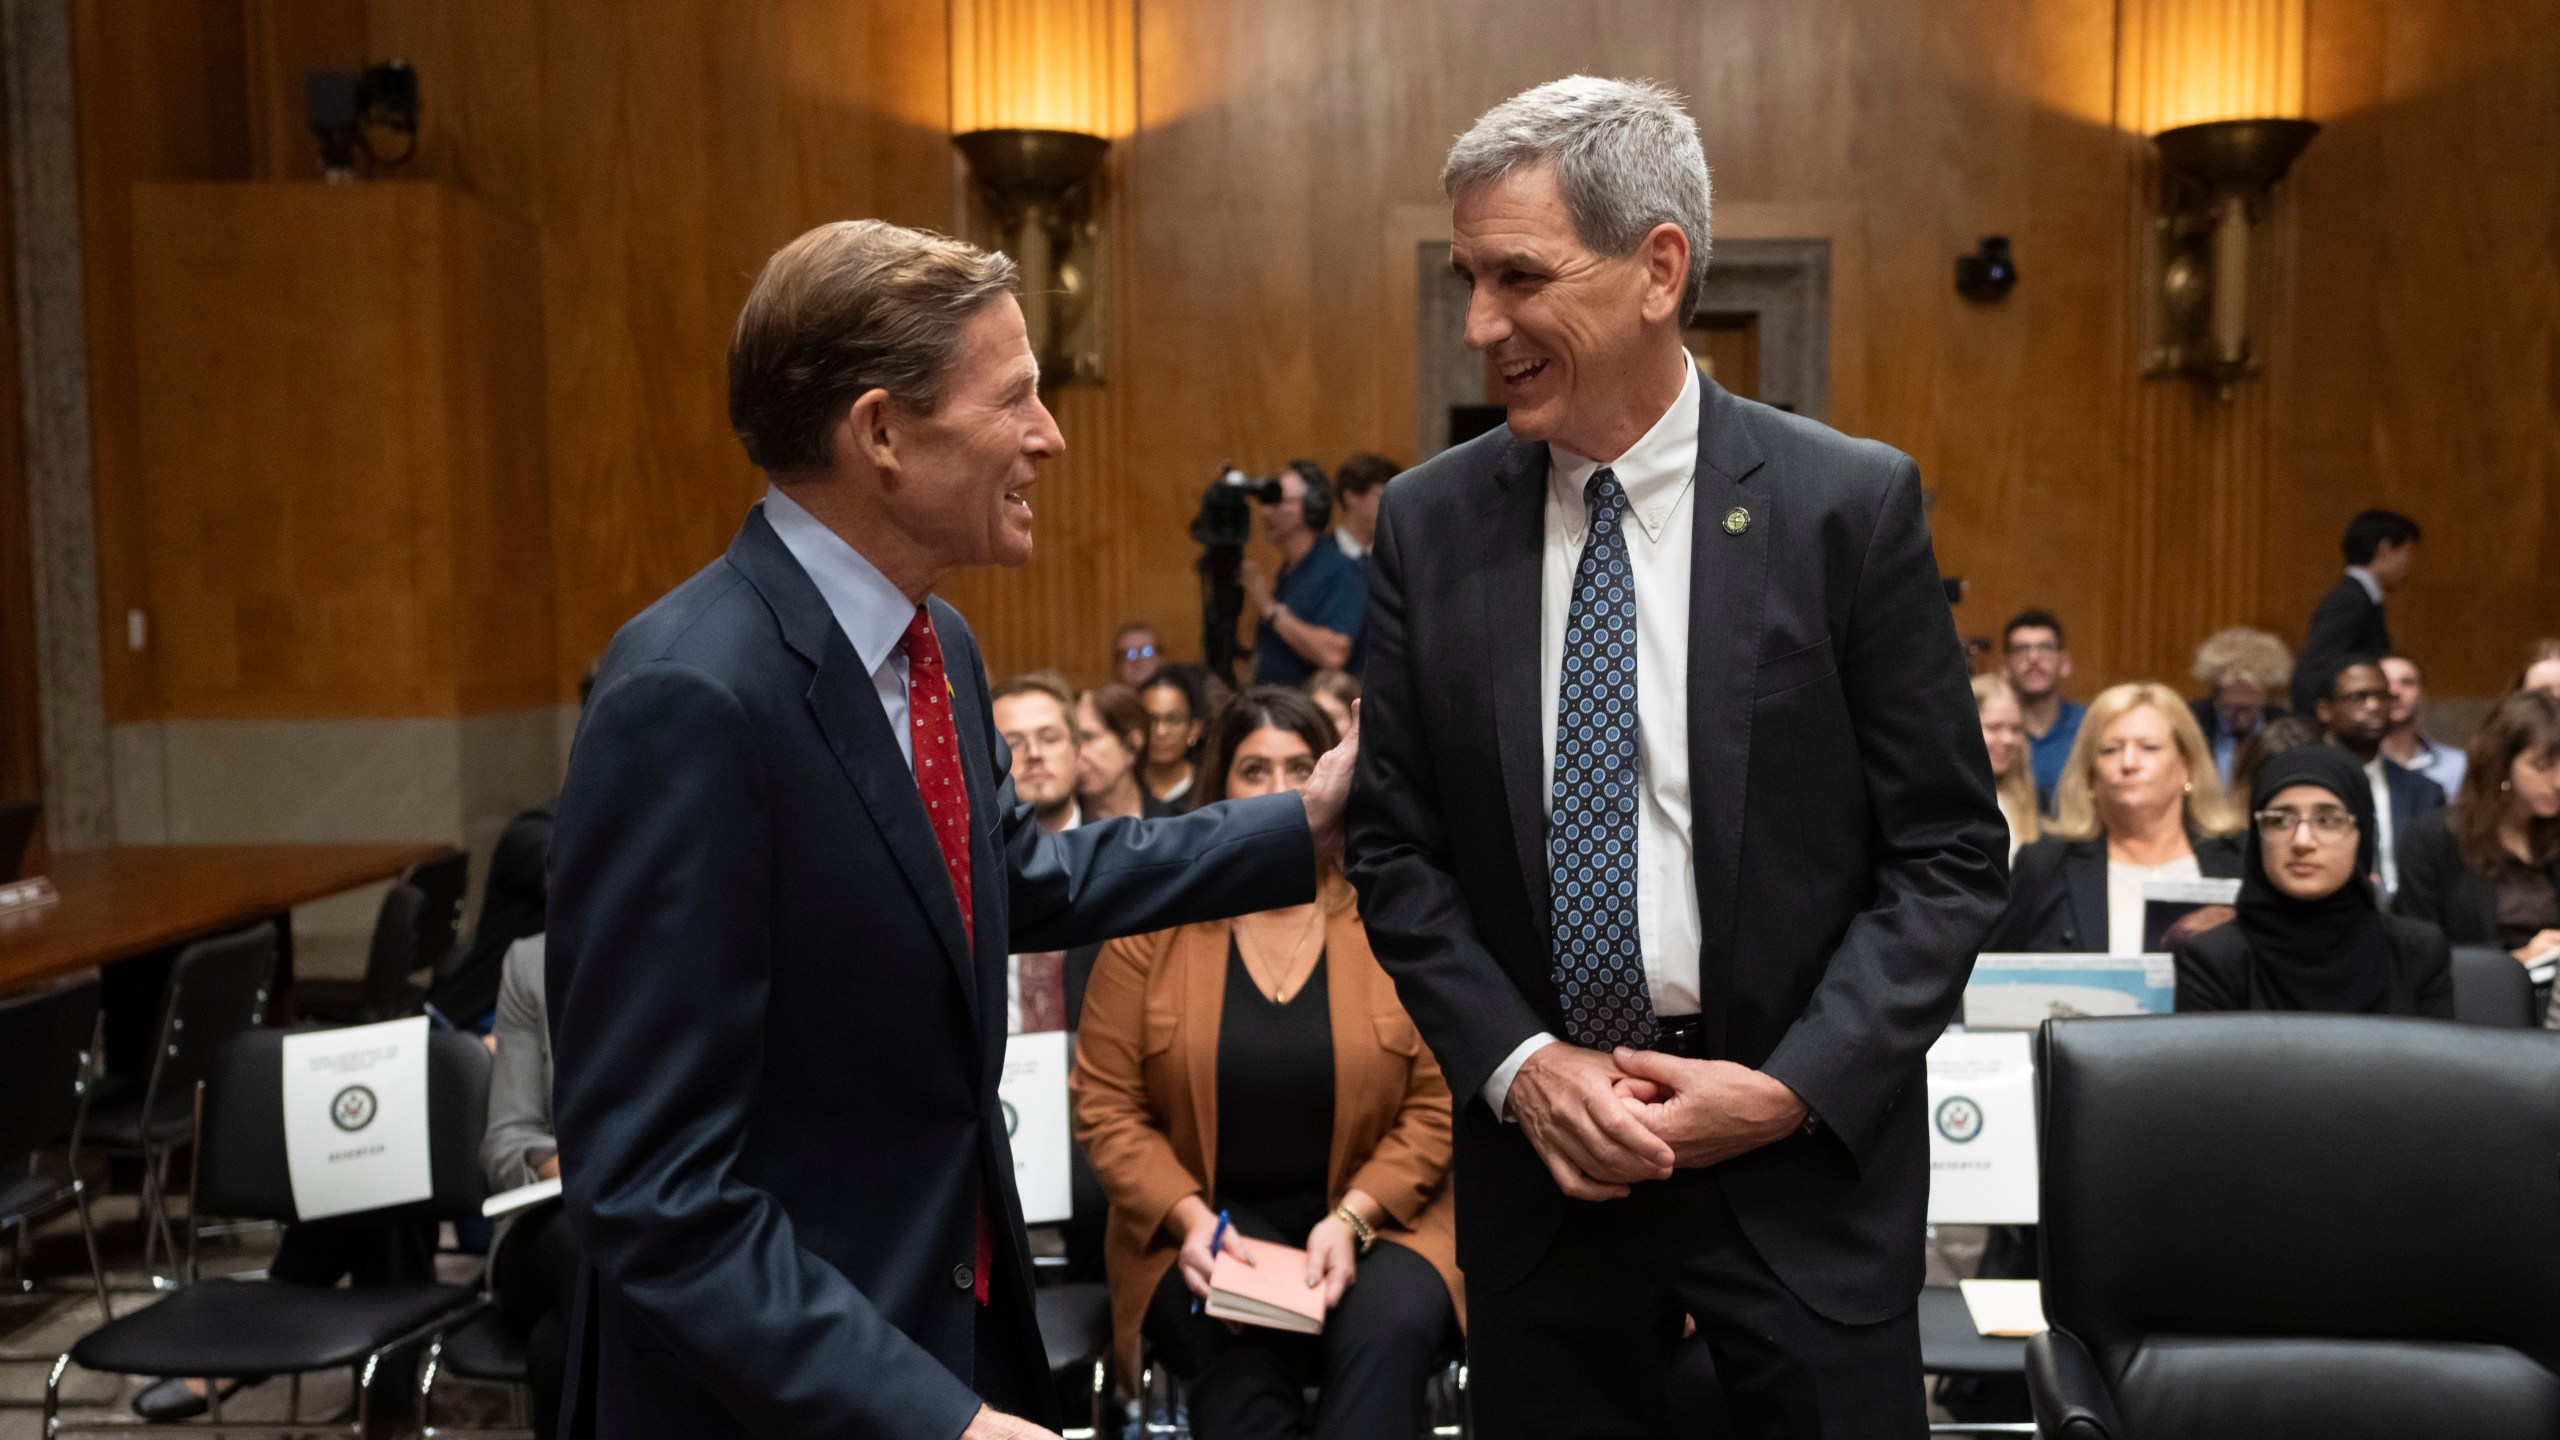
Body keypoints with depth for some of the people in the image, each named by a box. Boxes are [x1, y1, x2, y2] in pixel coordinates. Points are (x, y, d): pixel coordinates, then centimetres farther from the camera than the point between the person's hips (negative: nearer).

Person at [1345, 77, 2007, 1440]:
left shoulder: (1851, 504, -7)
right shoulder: (1428, 522, -1)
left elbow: (1949, 855, -5)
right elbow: (1396, 846, 3)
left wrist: (1790, 1088, -13)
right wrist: (1518, 1064, -9)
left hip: (1806, 1148, -1)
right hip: (1537, 1147, 2)